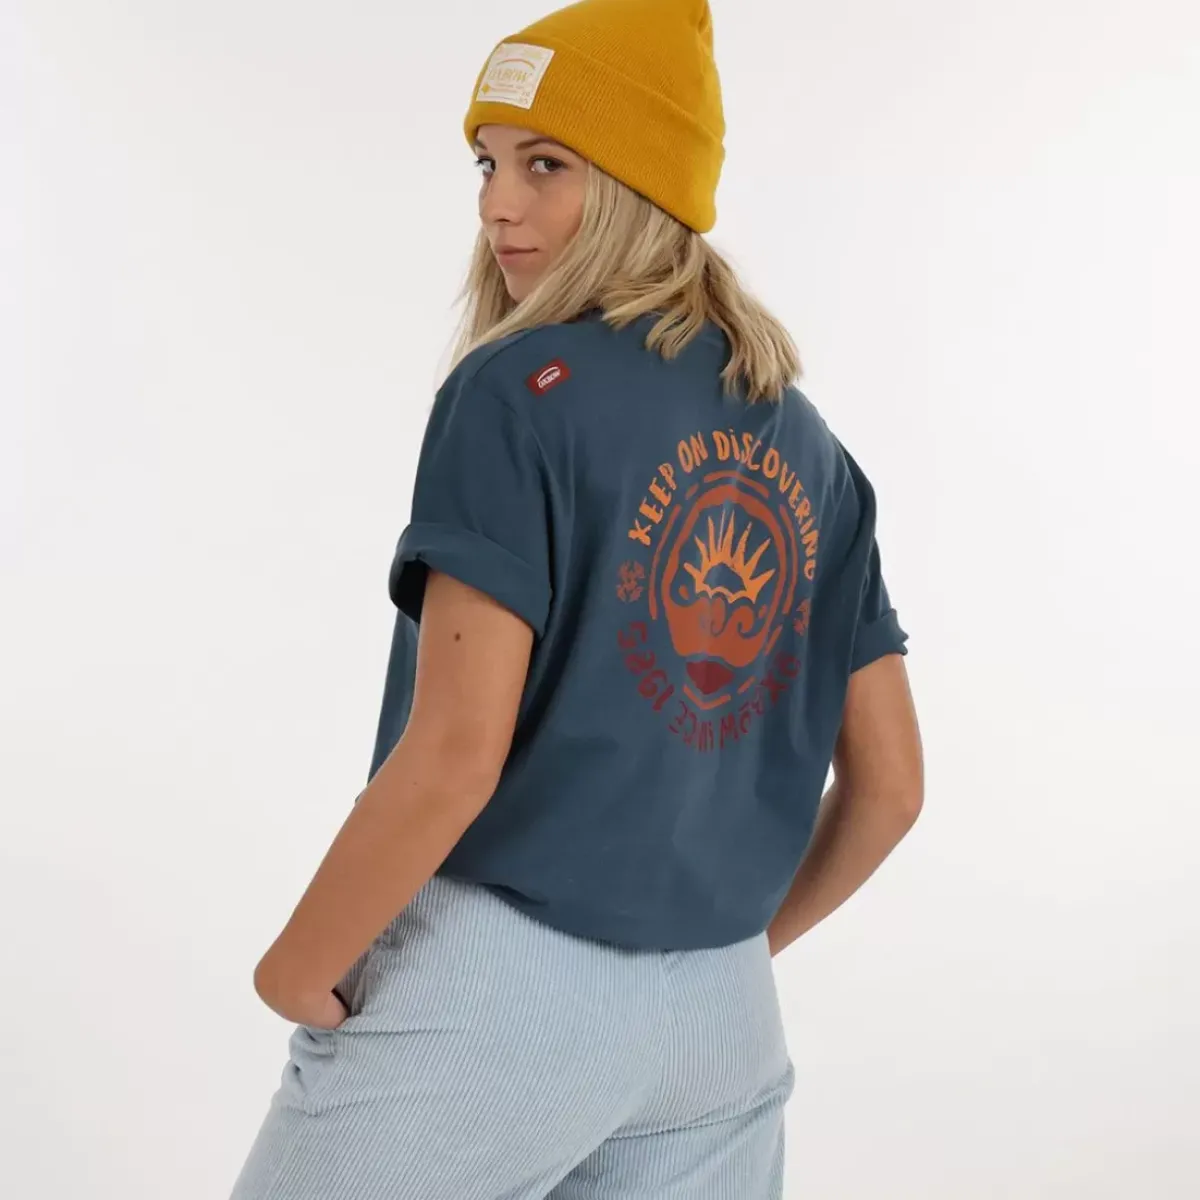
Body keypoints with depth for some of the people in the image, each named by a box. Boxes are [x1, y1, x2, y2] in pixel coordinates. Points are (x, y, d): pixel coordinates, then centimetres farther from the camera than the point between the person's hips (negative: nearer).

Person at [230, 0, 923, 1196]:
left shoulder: (518, 390, -11)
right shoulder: (810, 447, 8)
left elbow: (456, 751, -18)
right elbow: (889, 784, 10)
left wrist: (298, 966, -5)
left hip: (487, 984, -5)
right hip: (721, 1019, 6)